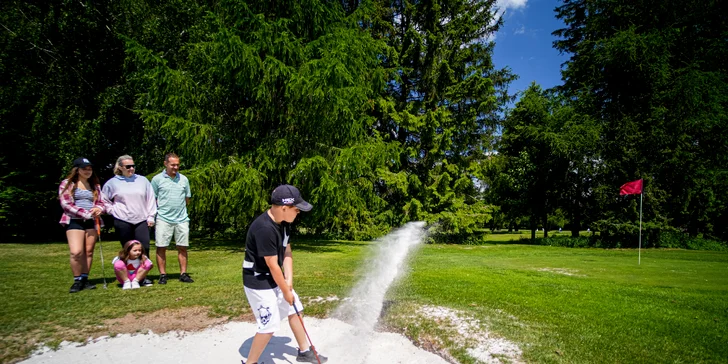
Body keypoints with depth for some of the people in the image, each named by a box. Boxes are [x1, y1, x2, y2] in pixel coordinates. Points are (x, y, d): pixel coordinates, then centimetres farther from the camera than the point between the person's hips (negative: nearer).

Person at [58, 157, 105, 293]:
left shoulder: (95, 185, 16)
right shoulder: (67, 184, 3)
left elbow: (100, 202, 15)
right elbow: (65, 204, -6)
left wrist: (98, 209, -11)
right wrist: (85, 213, -16)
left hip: (92, 222, 4)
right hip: (74, 221, -4)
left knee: (89, 252, 3)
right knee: (76, 252, -14)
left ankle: (85, 279, 12)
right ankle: (77, 281, 1)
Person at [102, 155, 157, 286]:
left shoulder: (143, 180, 6)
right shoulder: (112, 183, 5)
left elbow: (150, 199, 7)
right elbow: (104, 200, 17)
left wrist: (151, 216, 4)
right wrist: (113, 210, 5)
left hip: (141, 220, 1)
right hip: (122, 221, -1)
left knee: (144, 248, -6)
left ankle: (143, 276, 2)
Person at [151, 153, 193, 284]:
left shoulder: (184, 179, 8)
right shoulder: (157, 179, 0)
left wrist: (180, 208, 10)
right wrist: (156, 213, -1)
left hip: (182, 219, 3)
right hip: (163, 219, -2)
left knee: (182, 247, 5)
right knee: (161, 247, 1)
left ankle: (183, 274, 13)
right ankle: (162, 275, 11)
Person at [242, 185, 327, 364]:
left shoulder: (283, 222, -4)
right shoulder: (264, 228, -31)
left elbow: (287, 251, 2)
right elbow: (272, 265, -25)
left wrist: (288, 279, -9)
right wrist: (286, 291, -14)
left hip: (275, 278, 9)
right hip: (258, 281, -9)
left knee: (293, 310, 17)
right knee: (269, 325, -6)